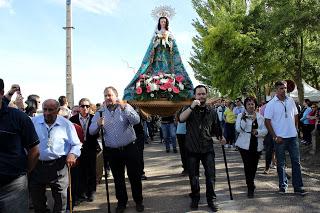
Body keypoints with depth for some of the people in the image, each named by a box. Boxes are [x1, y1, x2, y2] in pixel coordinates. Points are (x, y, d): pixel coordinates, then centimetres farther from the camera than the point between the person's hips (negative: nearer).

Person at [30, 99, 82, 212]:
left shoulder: (66, 124, -1)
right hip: (36, 166, 2)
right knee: (37, 199, 17)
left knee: (61, 199, 8)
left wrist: (72, 154, -18)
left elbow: (76, 144, 2)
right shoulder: (34, 121, 3)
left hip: (59, 166, -2)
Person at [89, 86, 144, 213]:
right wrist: (98, 124, -24)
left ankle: (138, 201, 26)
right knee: (118, 178, 14)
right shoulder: (100, 112, 4)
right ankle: (121, 202, 32)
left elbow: (136, 121, -19)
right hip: (112, 151, 2)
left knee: (134, 176, 8)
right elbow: (91, 131, -3)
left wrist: (124, 108, -29)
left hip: (129, 148, -2)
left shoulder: (126, 107, -2)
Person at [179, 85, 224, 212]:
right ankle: (195, 199, 30)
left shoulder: (212, 112, 5)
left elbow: (216, 128, 16)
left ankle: (210, 200, 19)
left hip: (207, 149, 1)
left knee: (210, 175, 0)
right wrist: (192, 106, -29)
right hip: (192, 149, -1)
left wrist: (220, 137, 0)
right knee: (193, 176, 10)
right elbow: (181, 119, -21)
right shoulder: (189, 109, -1)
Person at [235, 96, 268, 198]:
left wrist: (257, 132, -15)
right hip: (245, 145, -3)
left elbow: (265, 130, 4)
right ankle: (250, 188, 0)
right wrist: (244, 119, -21)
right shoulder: (241, 115, 2)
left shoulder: (260, 116, 10)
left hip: (257, 145, 3)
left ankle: (251, 182, 35)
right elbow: (238, 129, -9)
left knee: (254, 165, 10)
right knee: (248, 165, -9)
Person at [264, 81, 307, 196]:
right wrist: (275, 136, -12)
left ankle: (298, 187, 16)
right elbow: (267, 121, -9)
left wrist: (296, 129, 7)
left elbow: (295, 115, 17)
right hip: (280, 138, -4)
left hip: (293, 136, 4)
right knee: (281, 163, 7)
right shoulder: (271, 104, -7)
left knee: (296, 162, 7)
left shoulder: (291, 100, 7)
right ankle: (283, 186, 21)